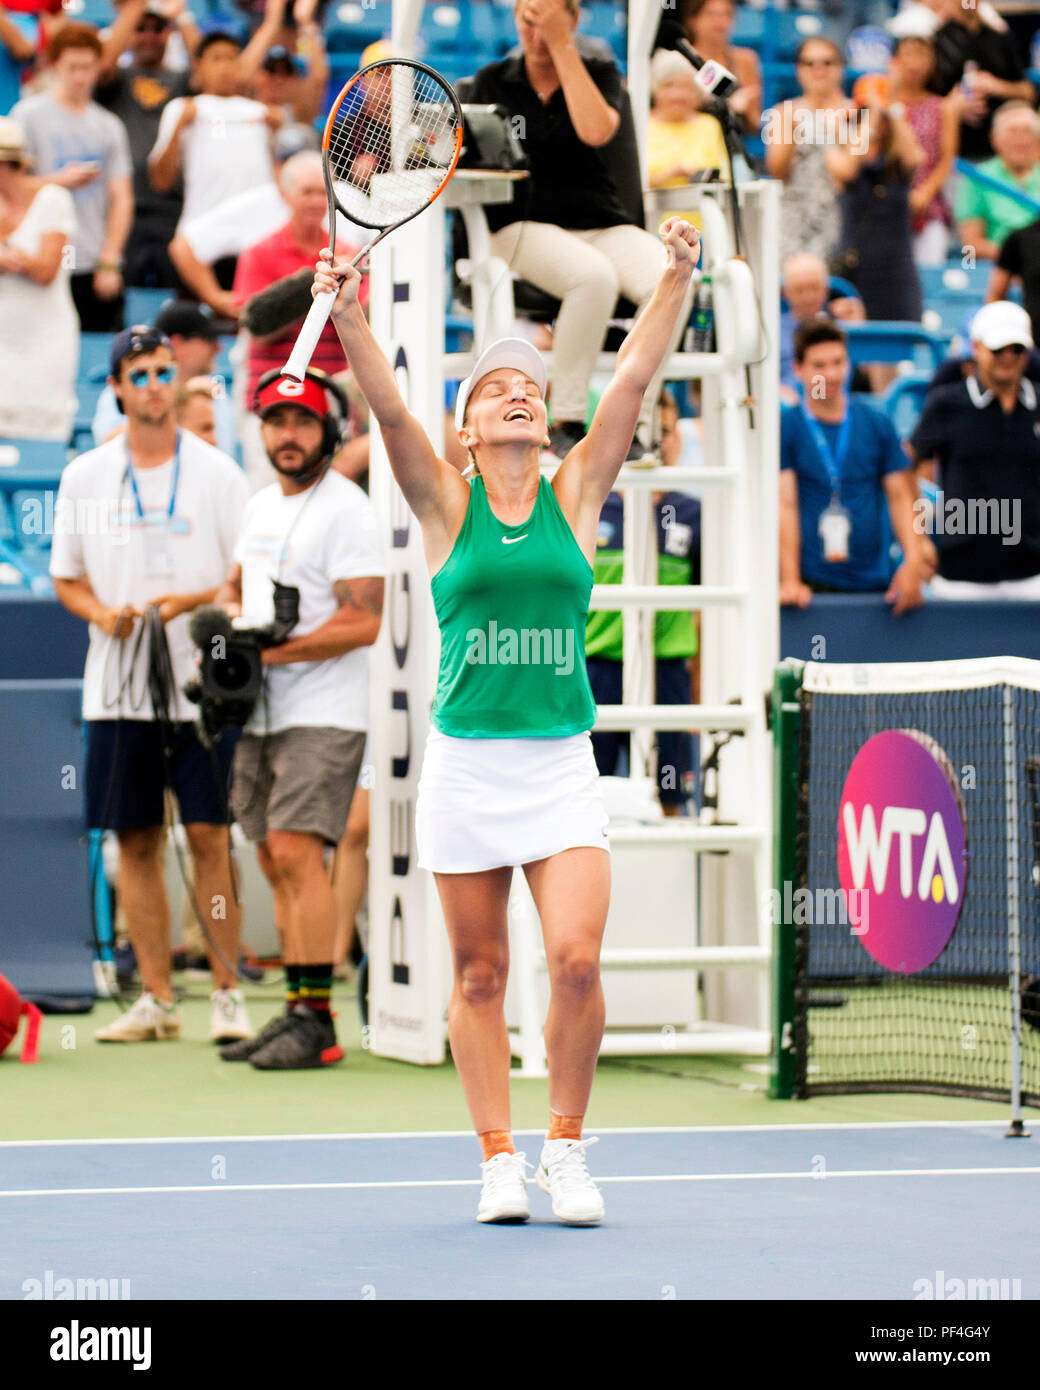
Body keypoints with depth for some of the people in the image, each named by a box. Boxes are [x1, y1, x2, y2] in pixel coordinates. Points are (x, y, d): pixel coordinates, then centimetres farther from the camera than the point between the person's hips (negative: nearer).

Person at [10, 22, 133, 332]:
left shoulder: (108, 125, 13)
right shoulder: (29, 114, 3)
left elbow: (122, 199, 9)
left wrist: (109, 263, -1)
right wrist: (59, 181, -14)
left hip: (97, 268, 3)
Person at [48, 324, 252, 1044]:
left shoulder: (217, 473, 1)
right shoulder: (85, 477, 8)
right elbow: (67, 578, 14)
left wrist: (193, 601, -16)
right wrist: (103, 614, -7)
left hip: (202, 682, -2)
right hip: (118, 687, 3)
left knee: (209, 835, -5)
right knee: (136, 841, 4)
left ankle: (227, 993, 1)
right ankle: (157, 999, 10)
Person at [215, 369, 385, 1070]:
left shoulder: (346, 508, -11)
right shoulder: (263, 505, 16)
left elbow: (363, 620, -18)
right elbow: (236, 586, 29)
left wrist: (270, 651, -19)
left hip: (323, 715, -9)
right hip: (261, 715, 9)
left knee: (297, 853, -17)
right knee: (276, 861, 9)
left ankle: (317, 1020, -18)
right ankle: (296, 1014, 14)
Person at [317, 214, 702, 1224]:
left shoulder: (575, 496, 7)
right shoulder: (448, 507, 3)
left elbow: (634, 377, -2)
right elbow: (386, 406, -11)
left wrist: (676, 278, -11)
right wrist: (347, 316, -26)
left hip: (561, 763, 0)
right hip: (465, 762, 0)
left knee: (575, 958, -12)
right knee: (479, 973, 4)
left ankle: (566, 1147, 5)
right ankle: (498, 1159, 14)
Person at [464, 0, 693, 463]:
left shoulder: (599, 73, 11)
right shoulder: (492, 82, 13)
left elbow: (596, 130, -11)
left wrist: (562, 45, -9)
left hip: (603, 224, 2)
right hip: (525, 224, -2)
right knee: (595, 276, -38)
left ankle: (637, 421, -24)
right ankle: (566, 422, -26)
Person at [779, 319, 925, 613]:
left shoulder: (877, 425, 11)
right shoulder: (785, 427, 2)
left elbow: (901, 496, 9)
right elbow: (784, 504, -5)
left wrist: (913, 561, -6)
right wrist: (790, 581, -14)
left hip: (872, 581, 3)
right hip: (812, 583, -3)